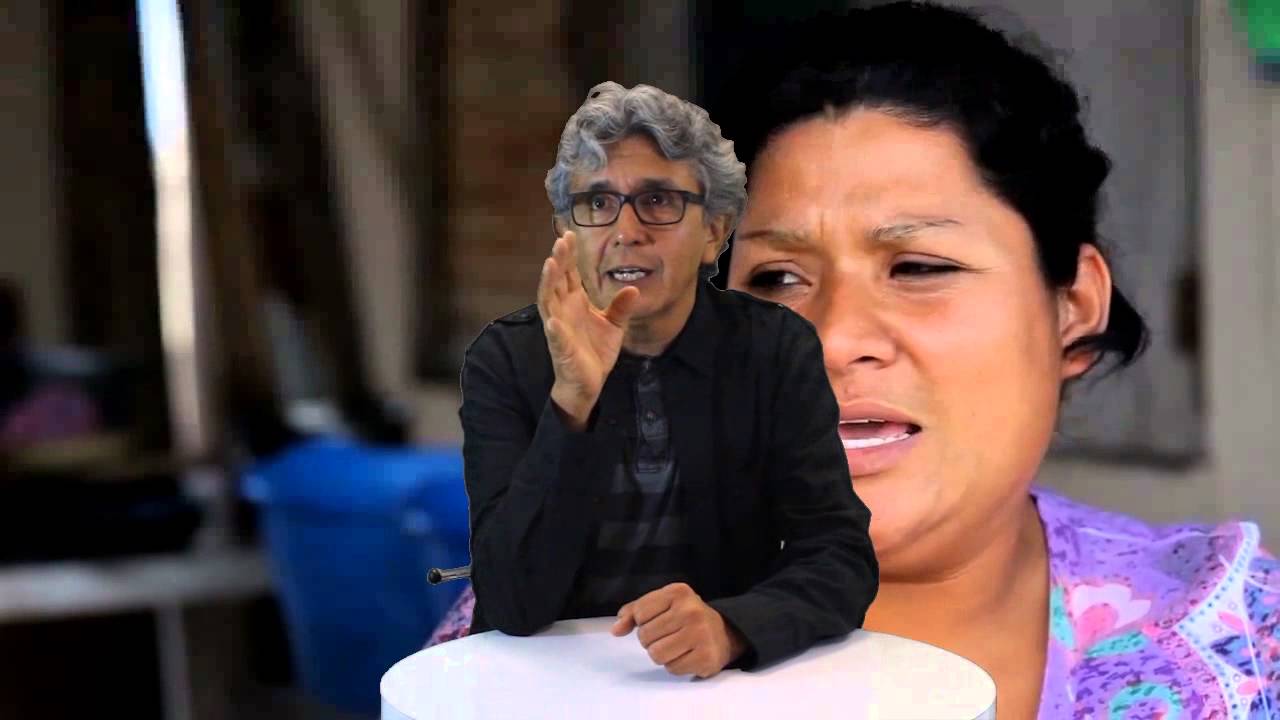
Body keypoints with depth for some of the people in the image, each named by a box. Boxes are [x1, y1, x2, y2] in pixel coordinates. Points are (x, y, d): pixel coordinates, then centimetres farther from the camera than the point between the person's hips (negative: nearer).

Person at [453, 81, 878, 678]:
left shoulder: (778, 351, -2)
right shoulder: (505, 360, -6)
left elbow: (842, 561, -8)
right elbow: (514, 606, -14)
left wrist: (730, 627, -27)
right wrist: (572, 400, -26)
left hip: (720, 681, 1)